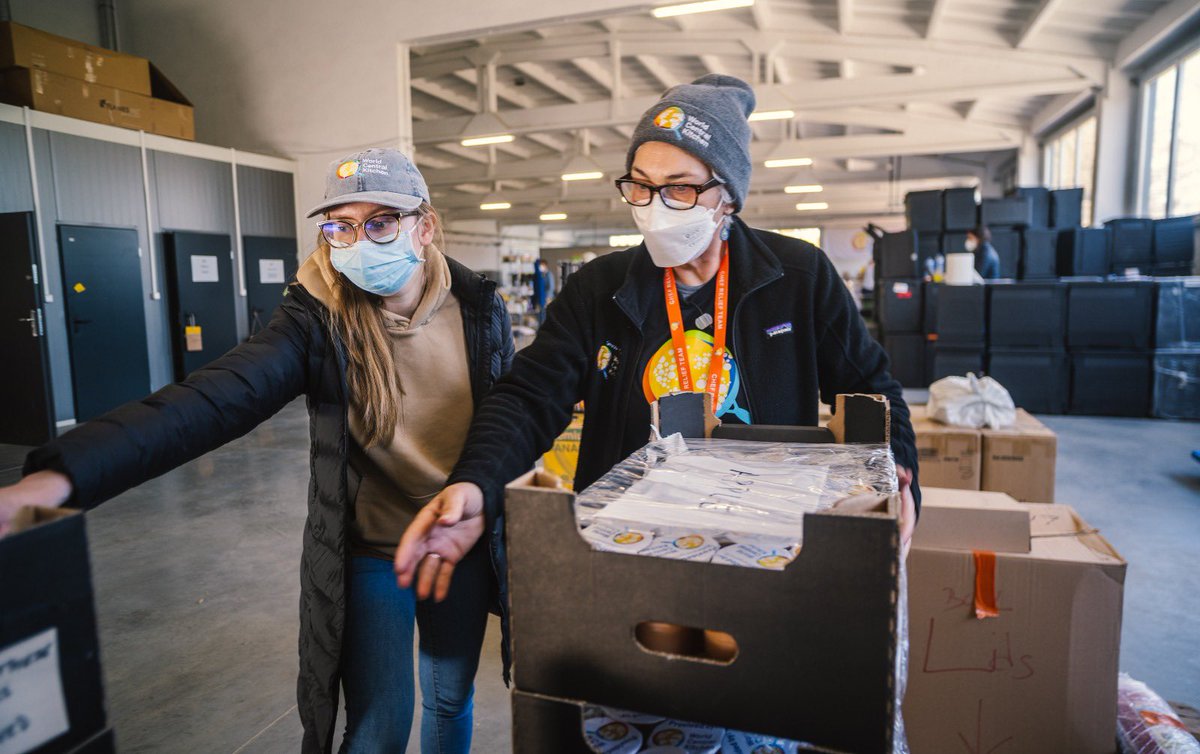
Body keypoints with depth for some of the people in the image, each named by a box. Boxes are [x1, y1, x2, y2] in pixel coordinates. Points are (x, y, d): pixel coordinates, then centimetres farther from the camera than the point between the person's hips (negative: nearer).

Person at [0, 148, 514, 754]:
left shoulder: (481, 308, -9)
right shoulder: (318, 320, -17)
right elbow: (215, 398, -29)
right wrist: (60, 475, -41)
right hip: (368, 556, -2)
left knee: (451, 698, 22)